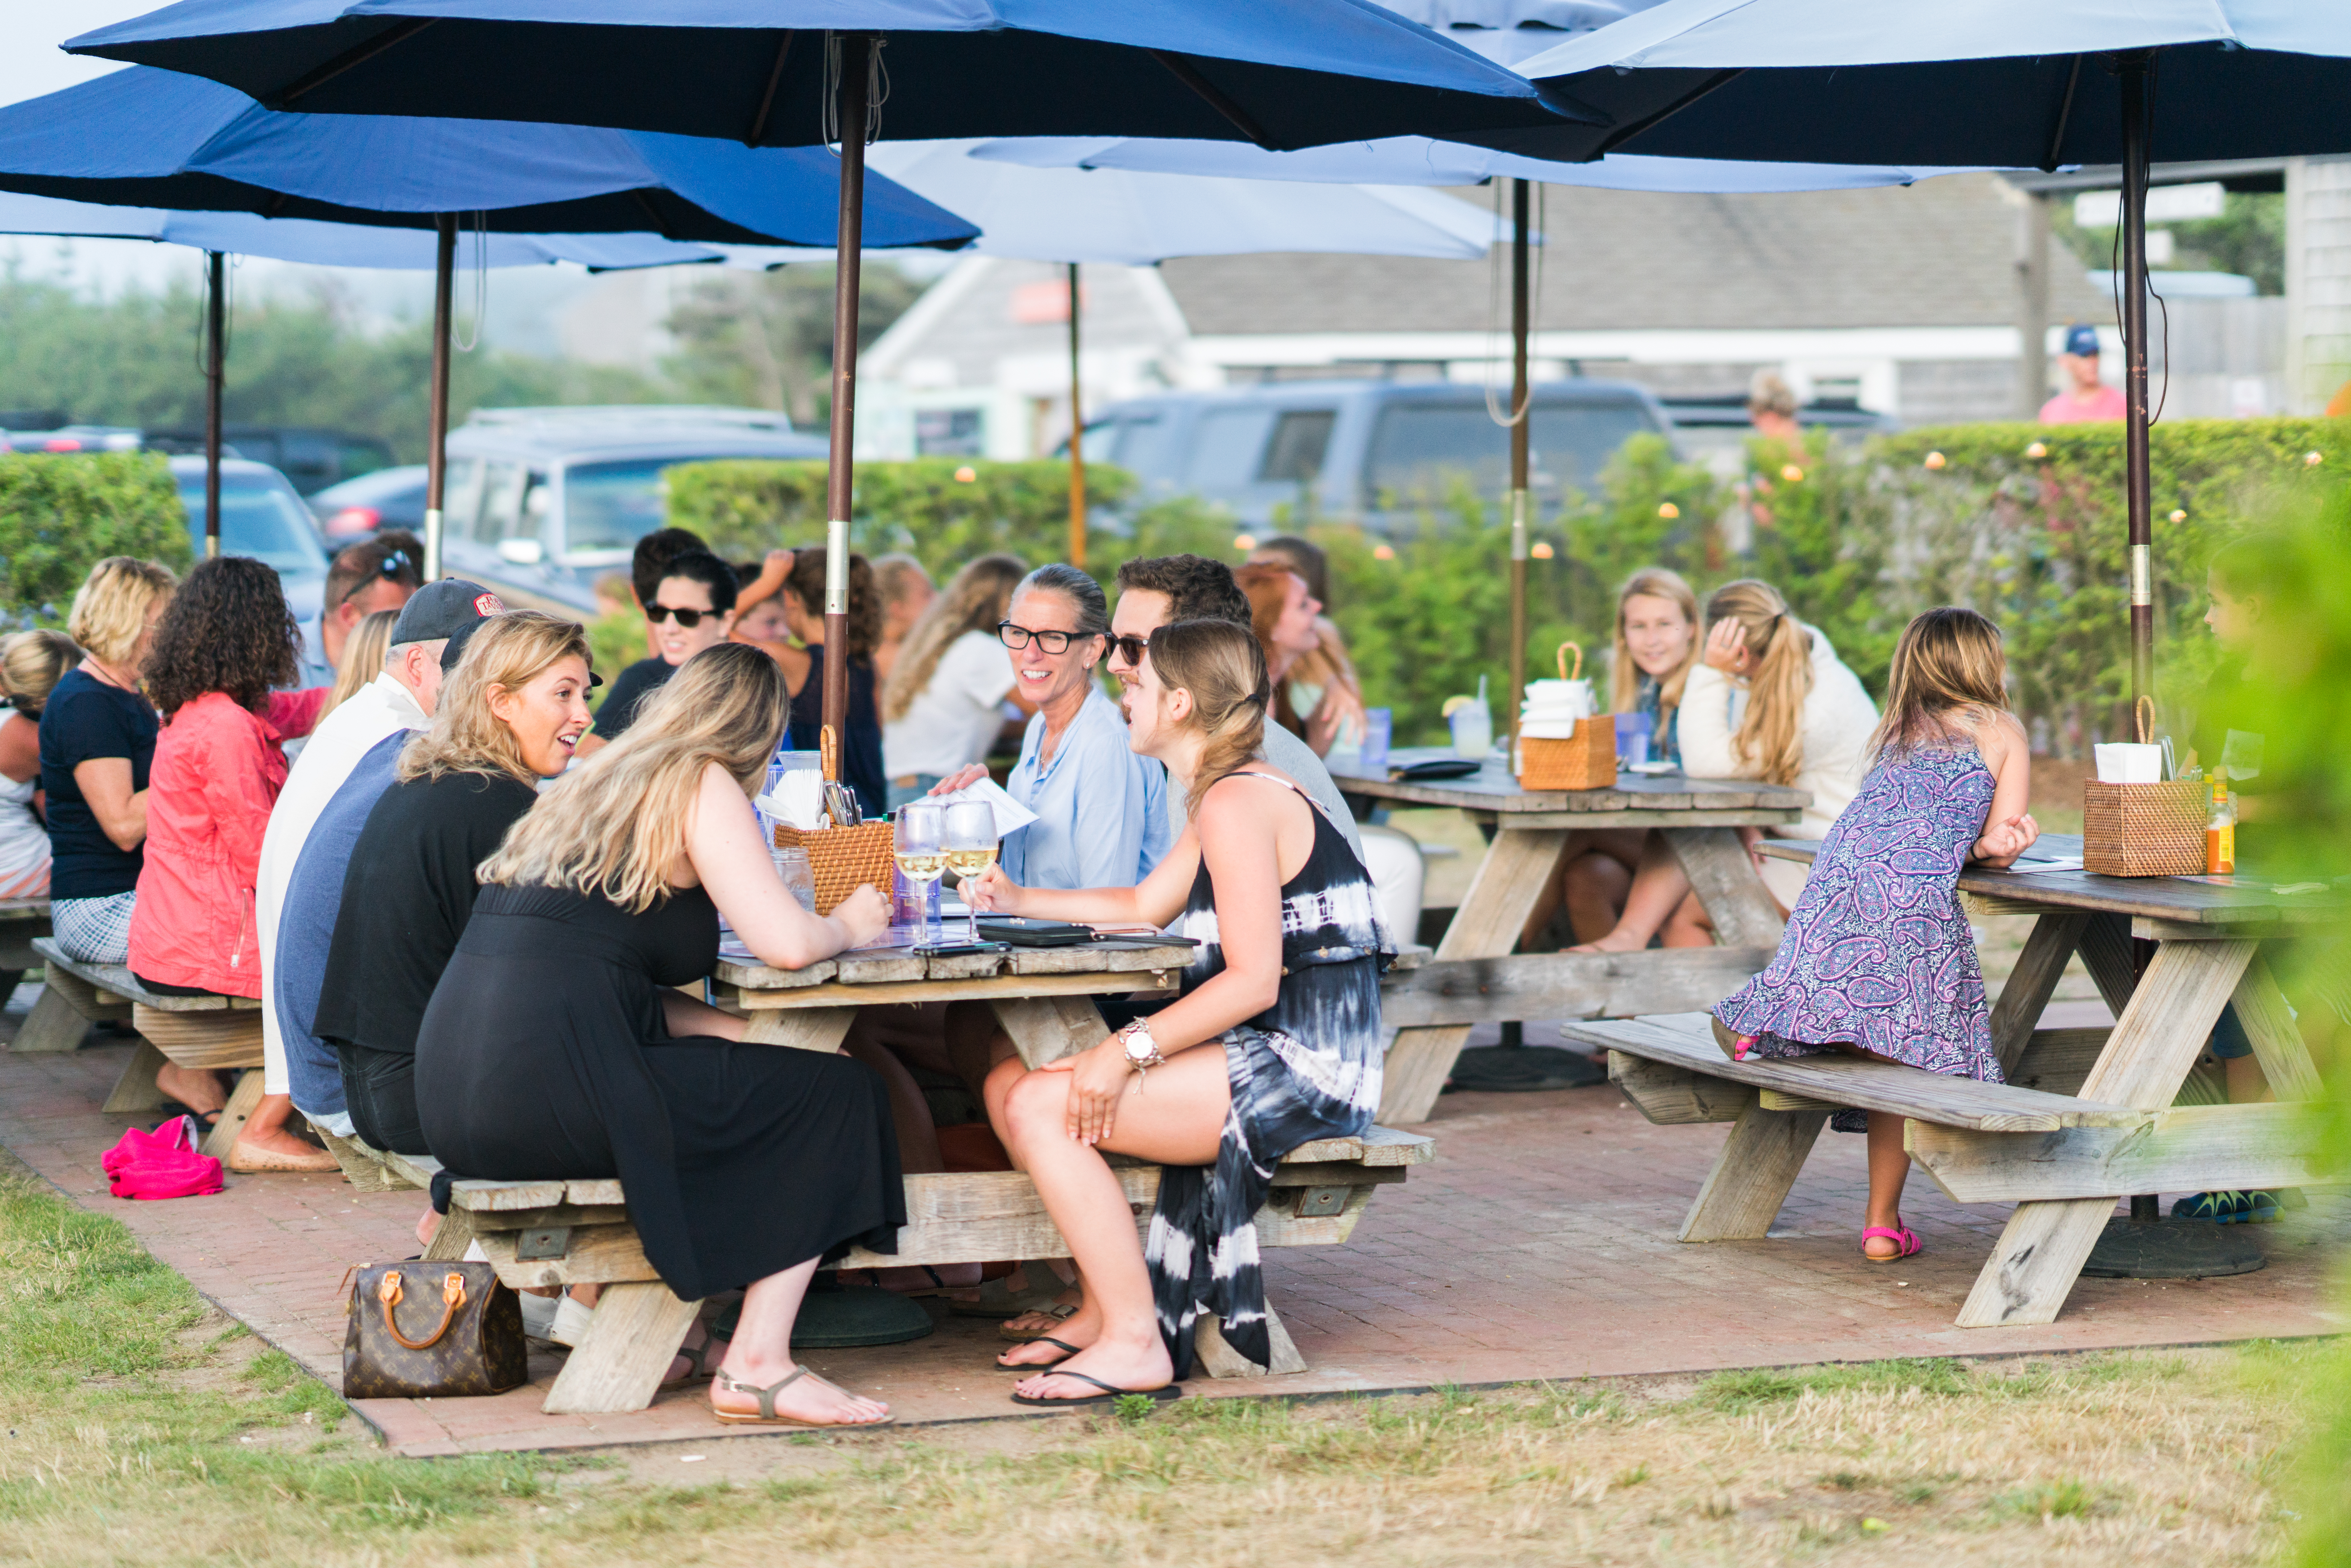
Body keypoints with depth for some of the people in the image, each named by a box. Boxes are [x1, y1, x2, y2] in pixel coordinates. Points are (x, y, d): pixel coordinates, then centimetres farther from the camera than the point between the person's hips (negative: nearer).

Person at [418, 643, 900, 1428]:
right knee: (835, 1096, 1)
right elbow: (785, 942, -11)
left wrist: (750, 1034, 19)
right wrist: (849, 925, 11)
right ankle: (757, 1365, -5)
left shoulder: (597, 781, 24)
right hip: (545, 1088, -9)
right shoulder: (701, 785, -1)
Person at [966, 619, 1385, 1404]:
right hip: (1271, 1054, 11)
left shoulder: (1237, 804, -16)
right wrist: (1022, 901, 32)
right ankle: (1107, 1303, 14)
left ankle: (1134, 1341, -15)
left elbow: (1254, 980, -23)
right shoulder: (1230, 796, 17)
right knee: (1009, 1081, 9)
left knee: (1043, 1106, -20)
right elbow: (1144, 907, 30)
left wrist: (1131, 1050, -23)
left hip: (1305, 1067, -11)